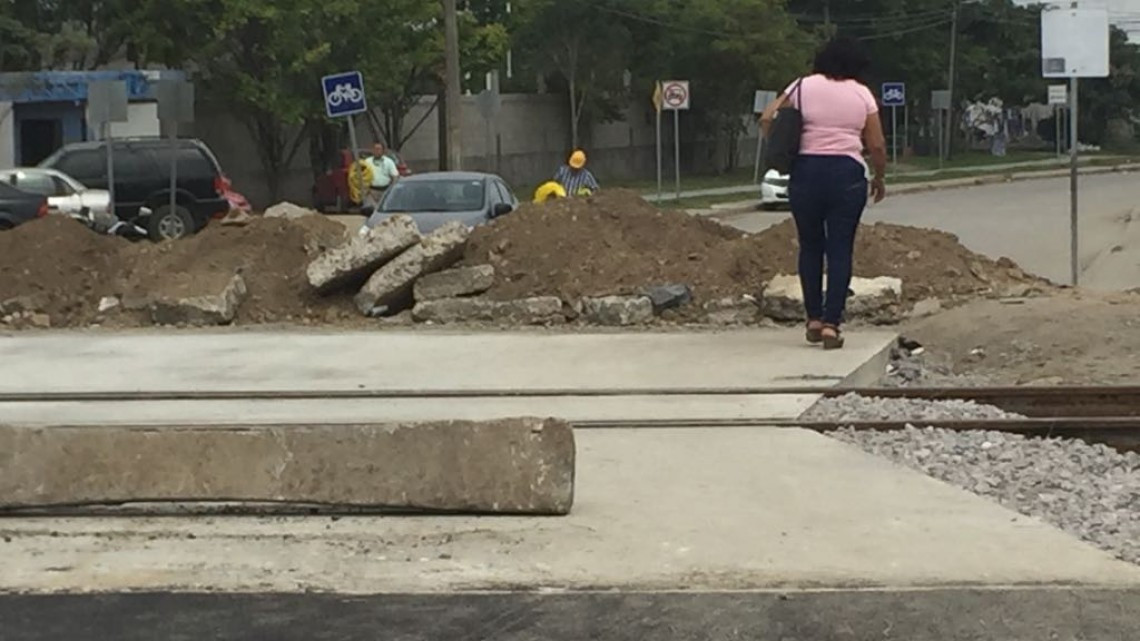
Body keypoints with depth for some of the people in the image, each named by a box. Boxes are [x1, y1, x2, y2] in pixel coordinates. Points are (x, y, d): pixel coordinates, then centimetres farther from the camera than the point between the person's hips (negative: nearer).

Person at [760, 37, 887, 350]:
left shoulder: (803, 86, 5)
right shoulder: (862, 94, 4)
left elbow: (767, 119, 6)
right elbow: (877, 145, 4)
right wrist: (879, 178, 19)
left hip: (805, 172, 1)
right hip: (847, 174, -1)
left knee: (810, 247, 14)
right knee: (840, 250, 2)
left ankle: (814, 319, 14)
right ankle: (831, 323, -5)